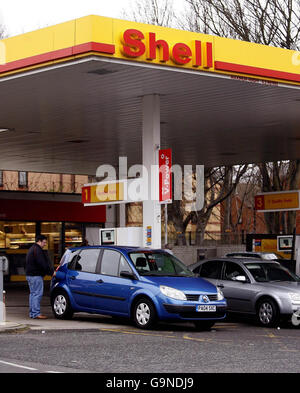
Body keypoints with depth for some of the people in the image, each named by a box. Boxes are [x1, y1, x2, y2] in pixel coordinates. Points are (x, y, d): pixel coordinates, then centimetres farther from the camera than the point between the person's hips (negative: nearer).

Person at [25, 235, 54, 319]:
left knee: (33, 293, 13)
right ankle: (36, 313, -13)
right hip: (36, 275, -11)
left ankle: (32, 313, 15)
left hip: (29, 274, 11)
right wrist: (51, 272, -15)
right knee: (37, 294, -10)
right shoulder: (37, 250, -14)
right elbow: (42, 264, -21)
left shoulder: (31, 249, 21)